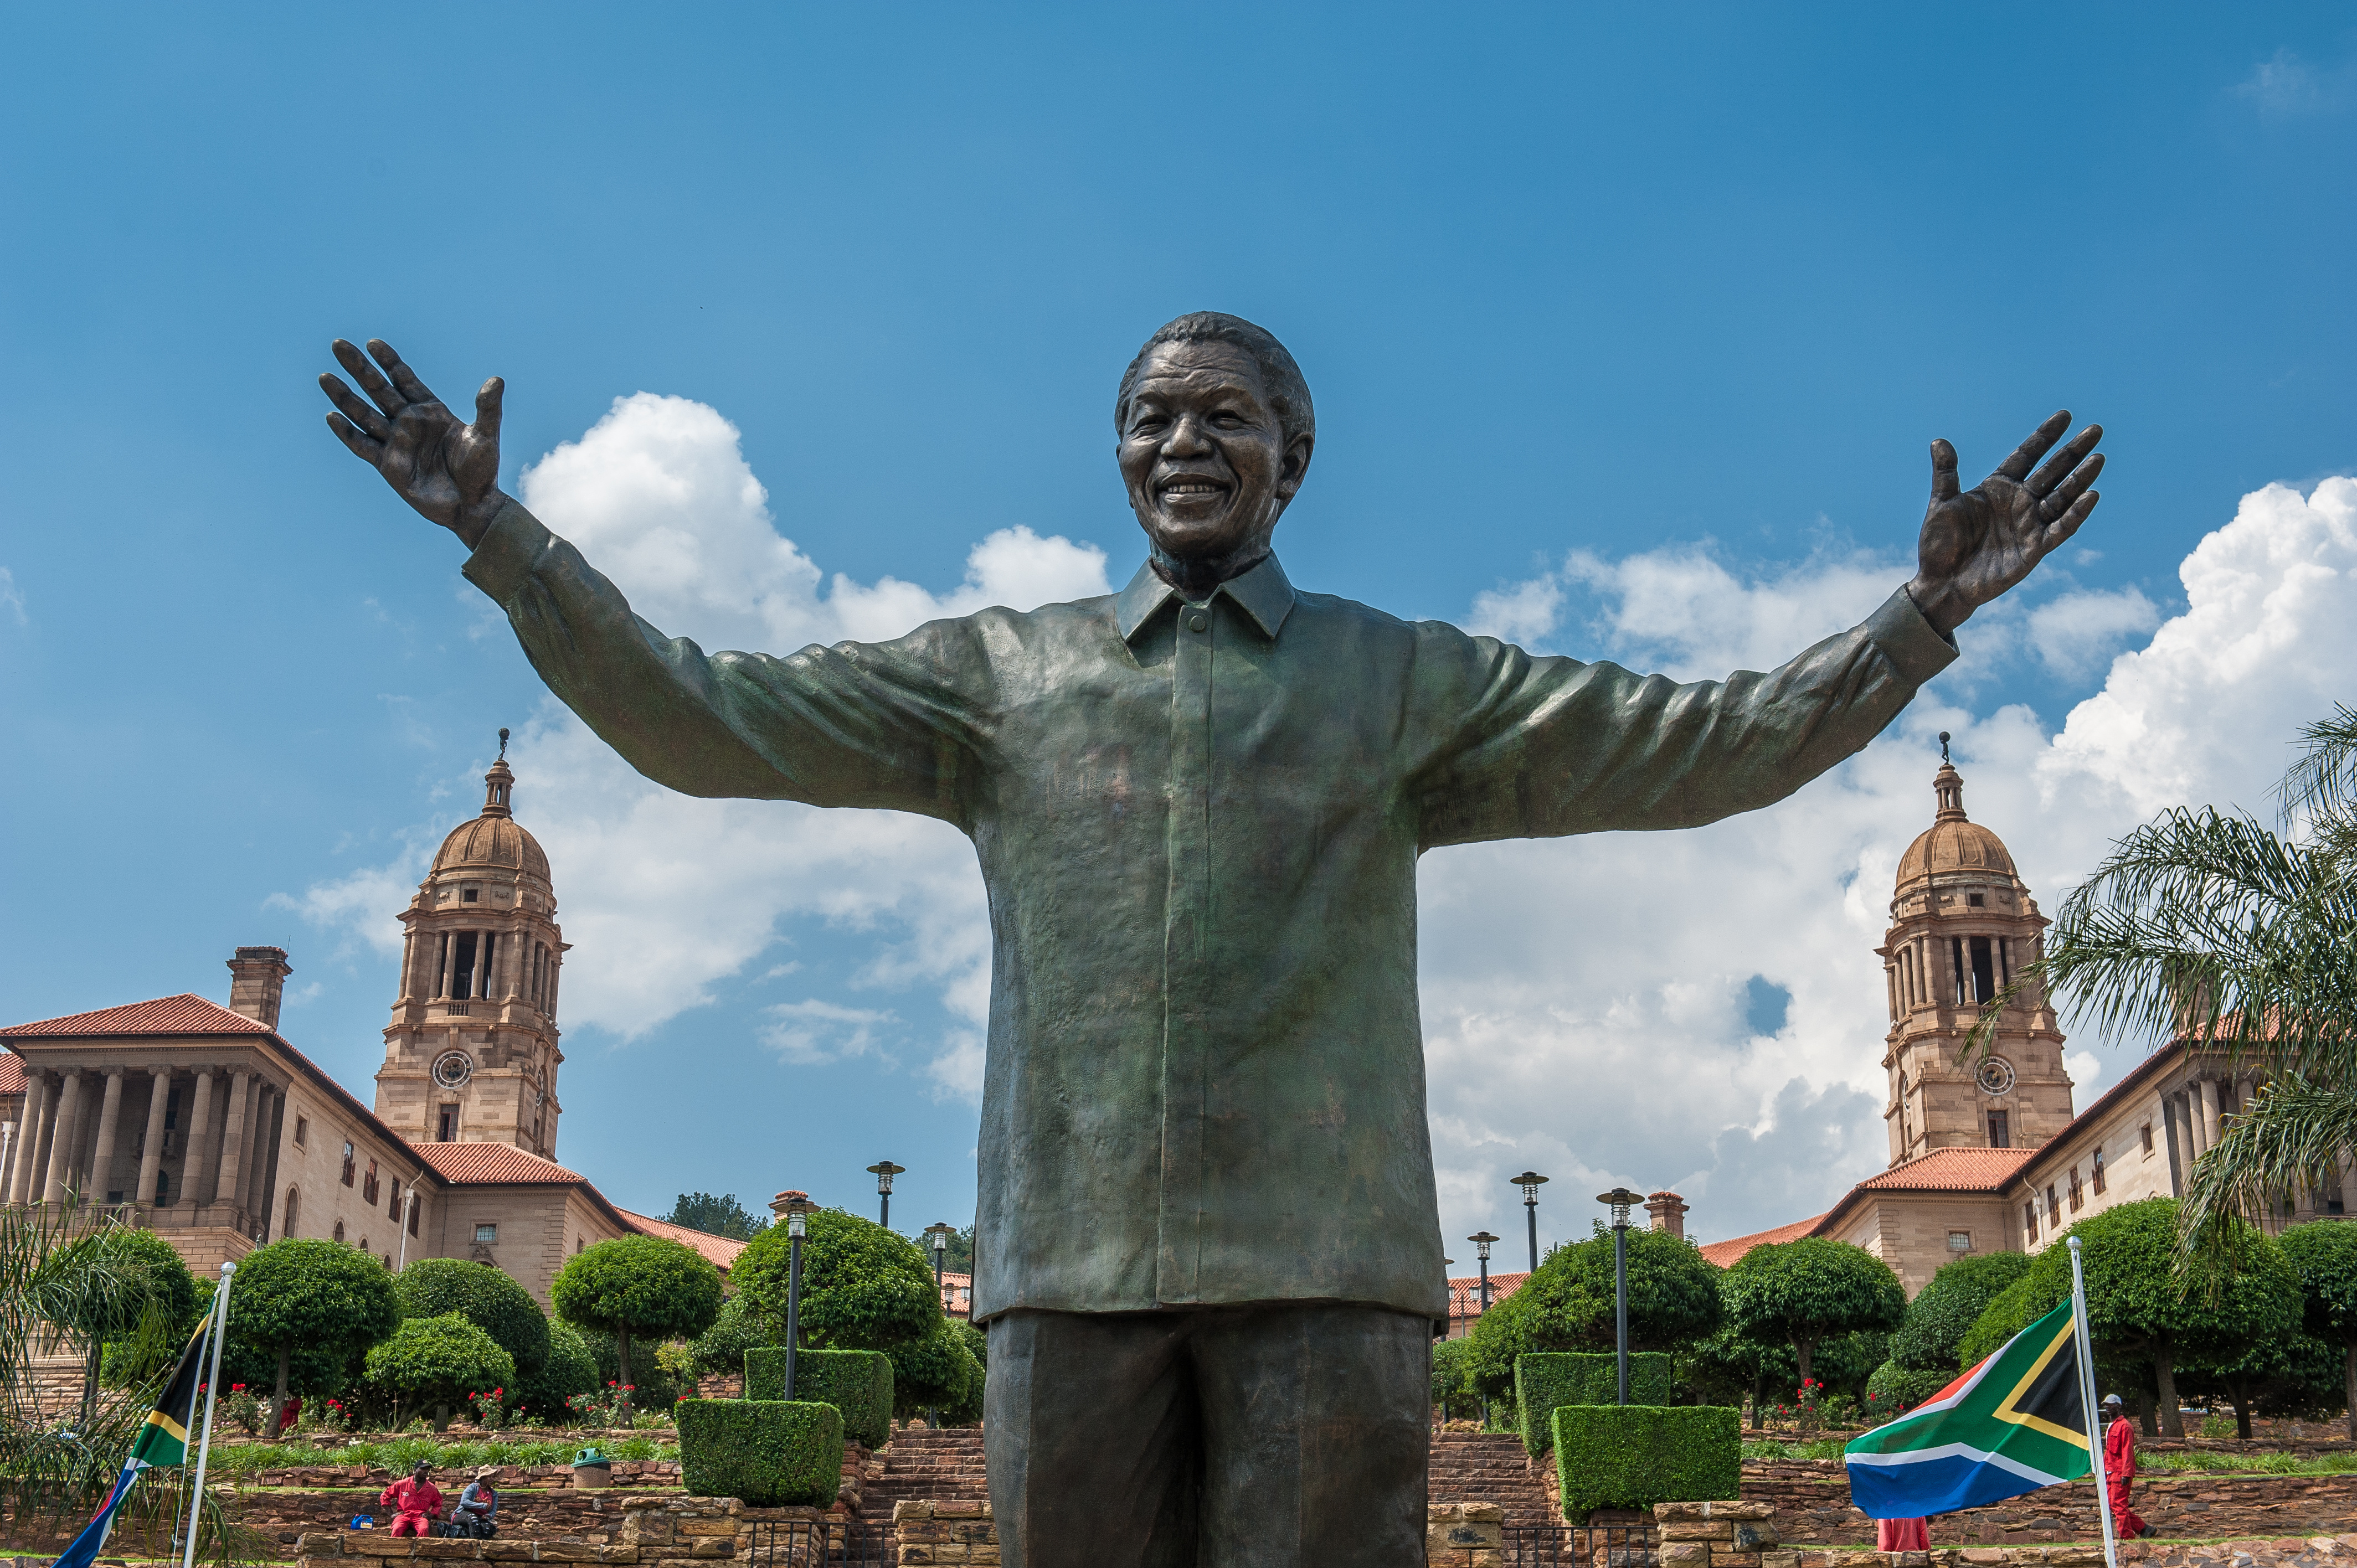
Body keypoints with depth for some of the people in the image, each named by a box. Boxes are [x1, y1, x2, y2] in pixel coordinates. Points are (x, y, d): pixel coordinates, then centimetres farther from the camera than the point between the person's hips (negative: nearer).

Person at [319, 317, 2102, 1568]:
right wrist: (501, 535, 5)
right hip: (1072, 1260, 2)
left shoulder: (1408, 681, 13)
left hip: (1326, 1258, -1)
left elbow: (1703, 744, 9)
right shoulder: (1001, 671, 16)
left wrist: (1925, 613, -3)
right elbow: (704, 718, 13)